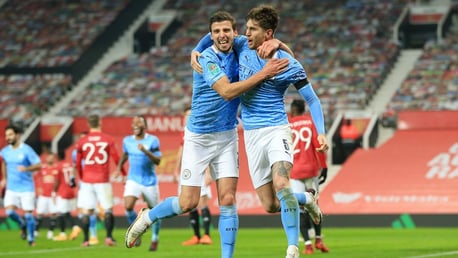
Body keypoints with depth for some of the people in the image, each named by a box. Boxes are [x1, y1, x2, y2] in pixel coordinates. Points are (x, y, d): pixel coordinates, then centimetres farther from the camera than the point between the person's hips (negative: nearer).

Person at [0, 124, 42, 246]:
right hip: (11, 188, 4)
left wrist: (26, 168, -31)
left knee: (28, 214, -2)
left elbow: (38, 165, -14)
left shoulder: (26, 150, -11)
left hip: (26, 188, -4)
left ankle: (31, 239, 15)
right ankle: (22, 225, 19)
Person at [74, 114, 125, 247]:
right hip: (103, 180, -1)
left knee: (86, 211, 4)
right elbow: (117, 159, 0)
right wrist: (123, 173, 14)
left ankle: (86, 239, 0)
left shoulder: (81, 141, 2)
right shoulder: (108, 140, -1)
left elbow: (78, 164, 7)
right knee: (108, 209, 6)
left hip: (87, 181, 1)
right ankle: (109, 237, -4)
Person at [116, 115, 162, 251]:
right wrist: (119, 168, 16)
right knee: (128, 207, -20)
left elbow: (158, 161, -16)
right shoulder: (127, 141, 3)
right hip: (133, 180, 2)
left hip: (150, 181, -2)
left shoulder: (152, 140, -9)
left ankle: (155, 239, 29)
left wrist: (145, 151, -30)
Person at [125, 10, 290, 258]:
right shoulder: (207, 58, -17)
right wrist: (264, 73, -32)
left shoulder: (239, 54, 0)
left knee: (228, 200, -6)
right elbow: (227, 91, -29)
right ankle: (147, 217, 23)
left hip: (227, 136, 4)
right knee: (188, 203, -4)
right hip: (199, 137, -4)